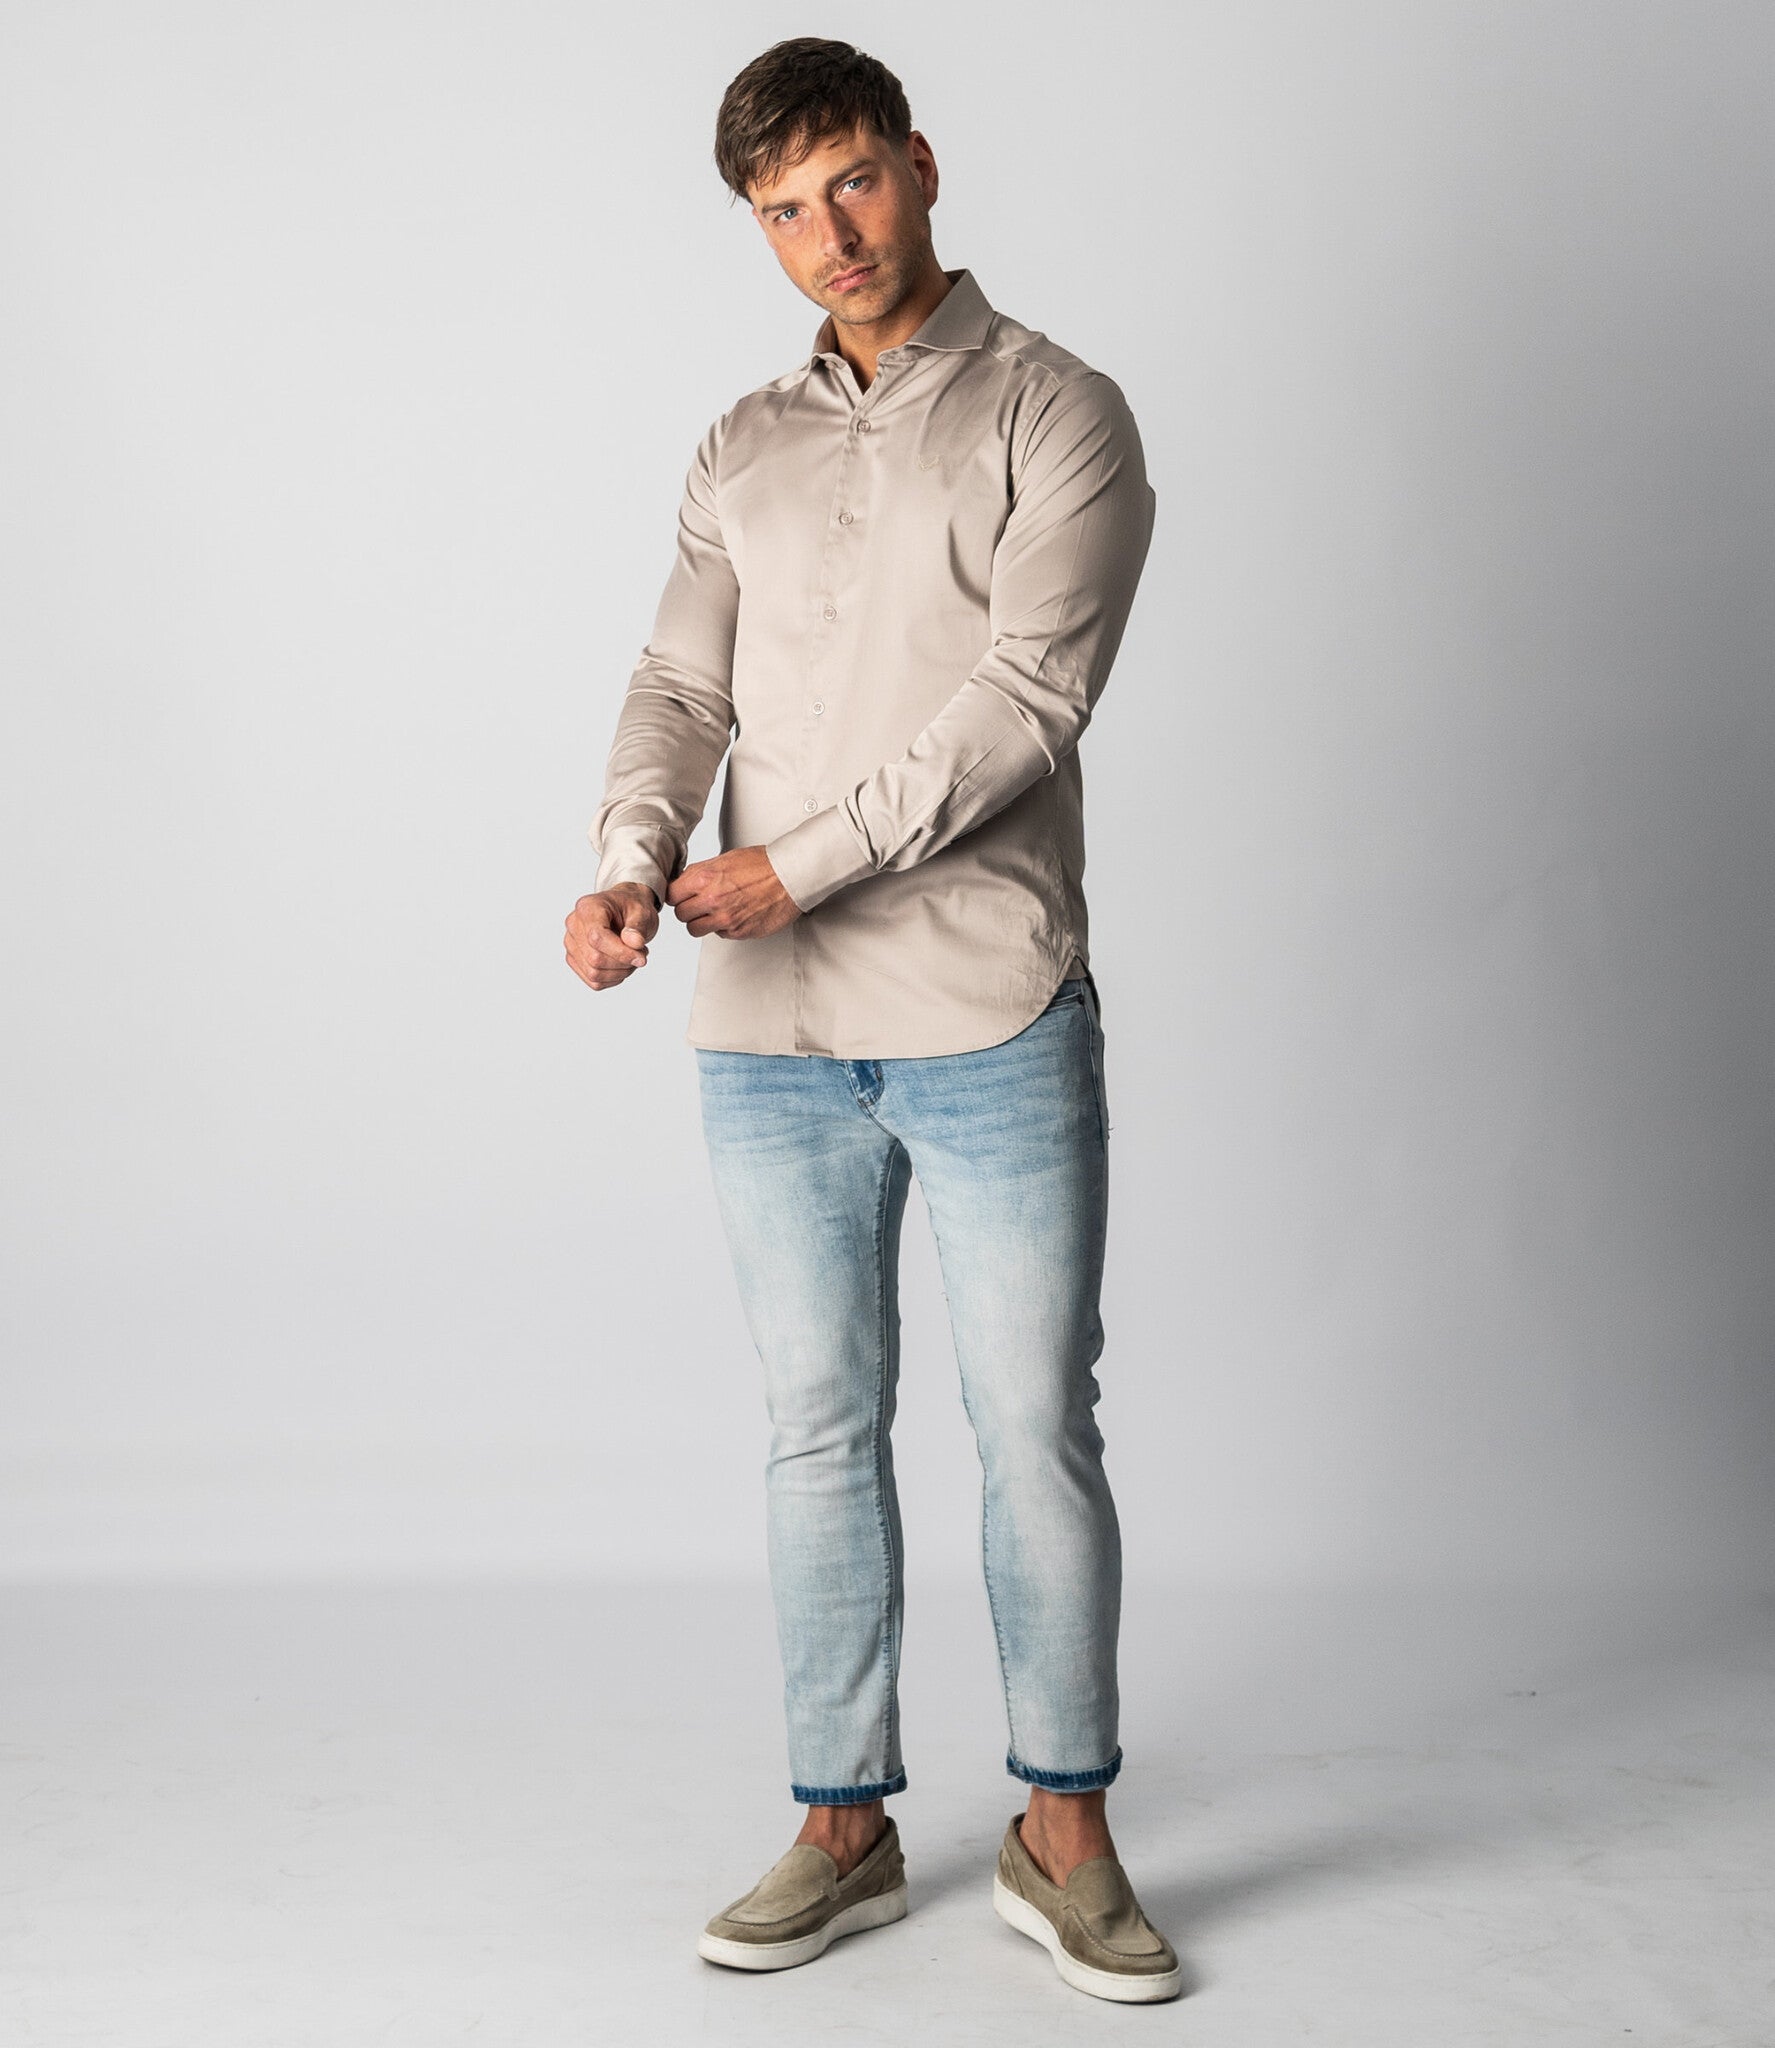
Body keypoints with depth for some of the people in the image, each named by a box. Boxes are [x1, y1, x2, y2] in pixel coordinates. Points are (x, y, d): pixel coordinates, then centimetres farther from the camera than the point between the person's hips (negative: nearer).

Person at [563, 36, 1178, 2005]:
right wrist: (630, 867, -15)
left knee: (1037, 1430, 2)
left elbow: (1025, 695, -11)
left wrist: (804, 859, -17)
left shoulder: (1056, 415, 1)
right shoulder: (741, 453, 16)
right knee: (819, 1432, 10)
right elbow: (680, 686, 5)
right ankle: (845, 1828, 23)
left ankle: (1062, 1836, 17)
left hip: (994, 1021, -4)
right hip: (770, 1033, 4)